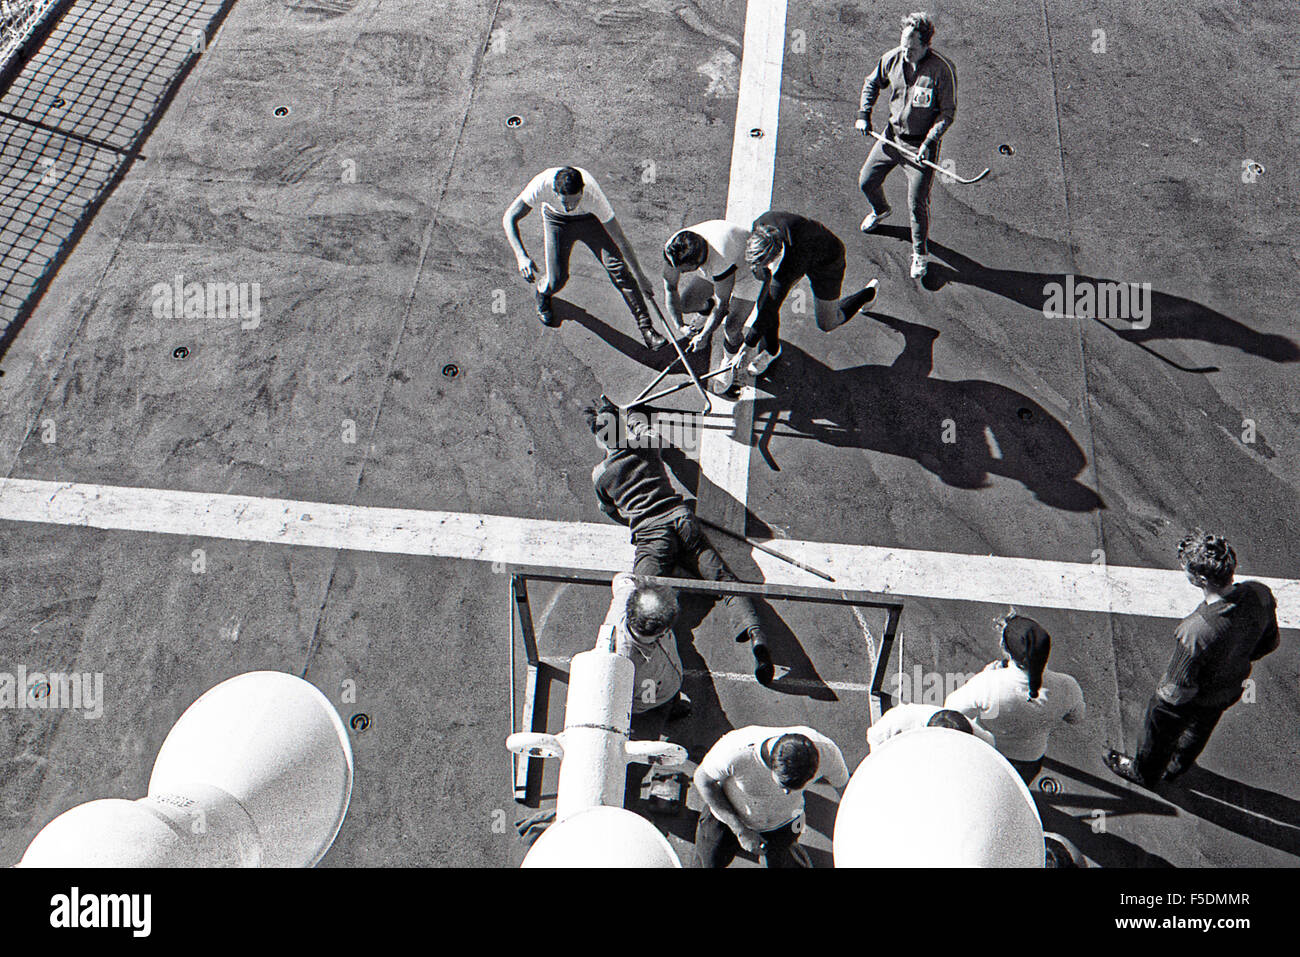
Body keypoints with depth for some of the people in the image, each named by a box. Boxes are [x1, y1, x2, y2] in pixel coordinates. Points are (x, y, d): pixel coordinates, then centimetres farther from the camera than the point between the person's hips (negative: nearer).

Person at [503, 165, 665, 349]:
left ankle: (646, 327, -6)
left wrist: (640, 276, -23)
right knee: (557, 279, -11)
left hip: (590, 217, 0)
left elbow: (620, 239, -30)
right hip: (556, 219, 1)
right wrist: (521, 256, -44)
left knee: (617, 267, -16)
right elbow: (509, 218, -31)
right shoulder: (542, 184, -39)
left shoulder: (593, 194, -39)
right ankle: (543, 293, 29)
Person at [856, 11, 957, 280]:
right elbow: (872, 83, 14)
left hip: (921, 144, -5)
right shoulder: (892, 59, -7)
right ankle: (881, 210, 52)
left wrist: (930, 141, -22)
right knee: (866, 182, 16)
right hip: (892, 135, 5)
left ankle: (919, 253, 18)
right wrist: (864, 114, 3)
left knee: (917, 204, -5)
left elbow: (948, 112, -13)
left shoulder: (942, 69, -20)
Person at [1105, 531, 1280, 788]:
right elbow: (1269, 642, -5)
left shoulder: (1195, 631, -46)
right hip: (1233, 688, 6)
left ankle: (1144, 773, 58)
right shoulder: (1261, 594, -28)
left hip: (1193, 700, -6)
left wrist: (1163, 692, -7)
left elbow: (1178, 691, -30)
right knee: (1200, 728, 36)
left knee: (1160, 734, 28)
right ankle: (1176, 768, 66)